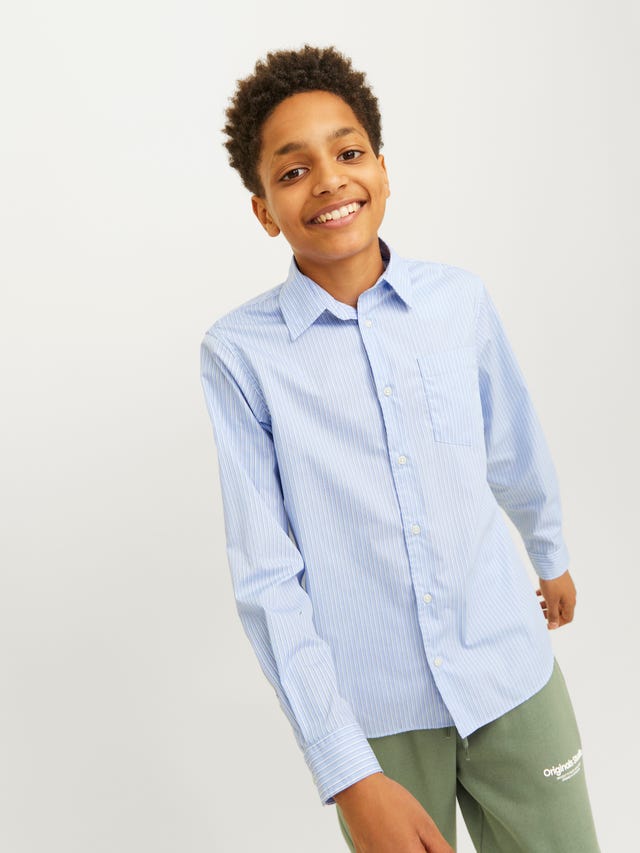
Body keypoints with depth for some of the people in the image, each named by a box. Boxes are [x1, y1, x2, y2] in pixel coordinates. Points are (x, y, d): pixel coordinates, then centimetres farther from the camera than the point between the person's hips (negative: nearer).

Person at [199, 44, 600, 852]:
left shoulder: (462, 298, -3)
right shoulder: (238, 351, -12)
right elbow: (266, 578, -13)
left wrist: (553, 560, 27)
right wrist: (350, 776, -16)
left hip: (513, 676, 3)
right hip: (375, 712, -2)